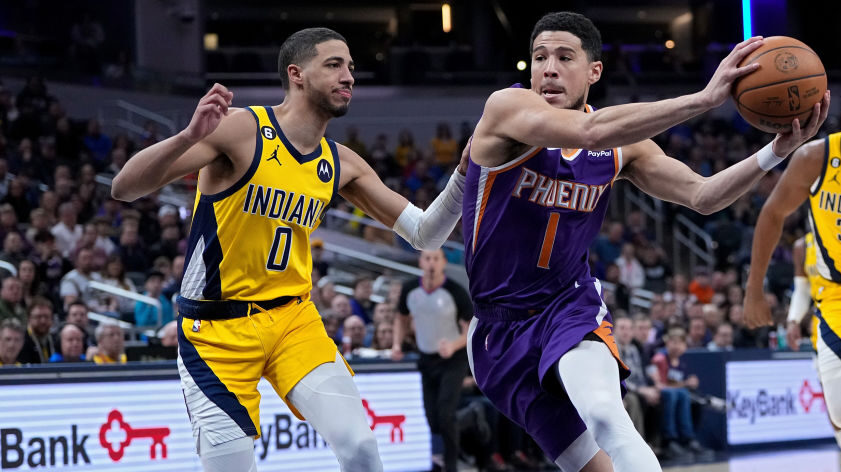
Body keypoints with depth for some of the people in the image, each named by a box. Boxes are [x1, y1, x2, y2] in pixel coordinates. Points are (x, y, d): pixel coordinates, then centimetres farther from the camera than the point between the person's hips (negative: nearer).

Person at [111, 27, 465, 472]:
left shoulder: (341, 164, 4)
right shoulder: (241, 129, -15)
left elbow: (424, 235, 9)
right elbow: (124, 188, -22)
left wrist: (465, 169, -7)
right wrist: (190, 136, -40)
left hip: (293, 317, 5)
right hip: (217, 328, -5)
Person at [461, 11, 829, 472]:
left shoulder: (622, 145, -1)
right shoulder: (506, 108, -17)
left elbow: (701, 196, -2)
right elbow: (591, 131, -34)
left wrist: (776, 151, -19)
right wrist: (703, 99, -39)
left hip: (571, 308, 2)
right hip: (500, 327, -2)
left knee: (605, 416, -30)